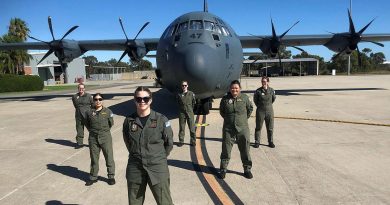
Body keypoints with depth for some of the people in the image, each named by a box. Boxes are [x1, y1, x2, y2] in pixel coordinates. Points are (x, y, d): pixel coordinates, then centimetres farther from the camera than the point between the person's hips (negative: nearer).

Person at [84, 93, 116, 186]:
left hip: (105, 137, -2)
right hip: (93, 138, 2)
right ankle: (93, 177, 27)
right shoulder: (89, 112, 2)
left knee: (109, 157, 3)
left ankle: (111, 176, 18)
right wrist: (92, 131, 8)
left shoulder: (107, 111, -3)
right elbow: (87, 124, 16)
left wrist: (104, 130, 6)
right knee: (94, 158, 12)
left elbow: (111, 123, 5)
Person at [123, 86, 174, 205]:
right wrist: (137, 156, 10)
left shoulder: (161, 120, -7)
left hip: (157, 168, -2)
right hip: (135, 168, 3)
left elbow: (169, 143, 2)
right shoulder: (129, 121, 0)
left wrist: (159, 158, 6)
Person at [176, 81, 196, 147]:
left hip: (190, 113, -1)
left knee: (192, 128, 1)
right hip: (182, 113, 1)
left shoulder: (191, 94, 0)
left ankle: (193, 141, 13)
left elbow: (193, 103, 10)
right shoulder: (179, 95, 1)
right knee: (181, 128, 7)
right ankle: (181, 141, 17)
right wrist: (182, 108, 9)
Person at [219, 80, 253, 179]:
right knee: (226, 149, 6)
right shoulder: (225, 98, 0)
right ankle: (223, 169, 20)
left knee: (245, 150, 8)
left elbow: (250, 109, 14)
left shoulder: (244, 97, -1)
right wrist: (228, 119, 9)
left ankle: (247, 169, 24)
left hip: (242, 128, 0)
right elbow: (221, 111, 15)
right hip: (228, 129, 0)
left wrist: (244, 118, 10)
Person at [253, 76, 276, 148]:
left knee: (270, 128, 9)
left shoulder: (271, 90, -3)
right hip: (260, 111, -2)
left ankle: (270, 142, 22)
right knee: (258, 127, 5)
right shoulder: (258, 91, -8)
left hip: (269, 111, 2)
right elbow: (255, 99, 7)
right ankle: (257, 142, 16)